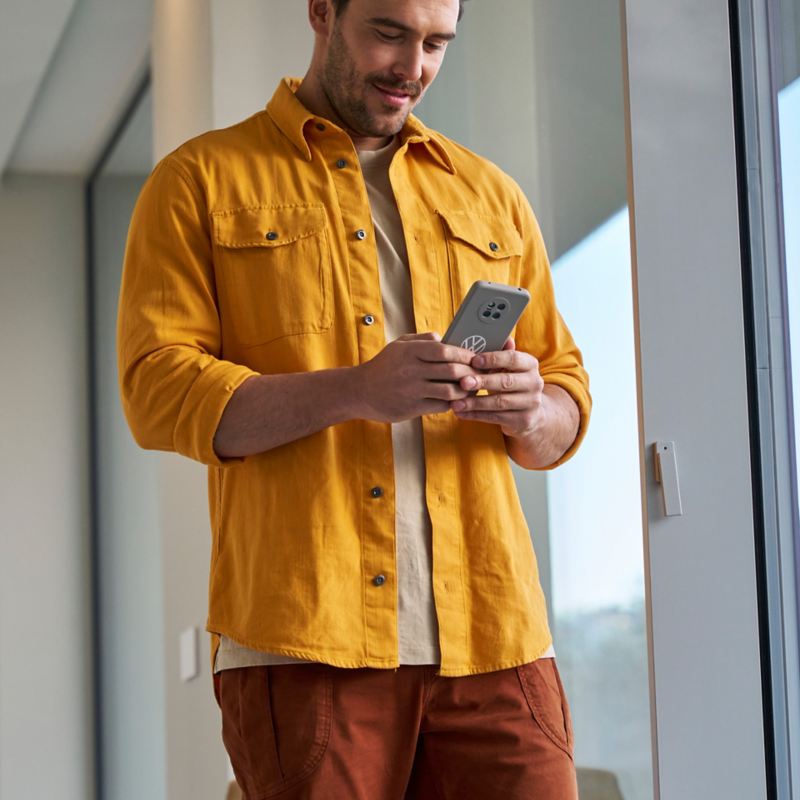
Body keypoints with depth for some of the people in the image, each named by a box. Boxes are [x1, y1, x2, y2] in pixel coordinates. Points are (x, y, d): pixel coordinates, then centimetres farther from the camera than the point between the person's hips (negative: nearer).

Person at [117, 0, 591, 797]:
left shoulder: (490, 196, 21)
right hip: (303, 637, -3)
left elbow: (567, 407, 19)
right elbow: (157, 390, -3)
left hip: (489, 635, 3)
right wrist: (354, 391, -18)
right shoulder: (200, 183, 9)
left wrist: (530, 412, -6)